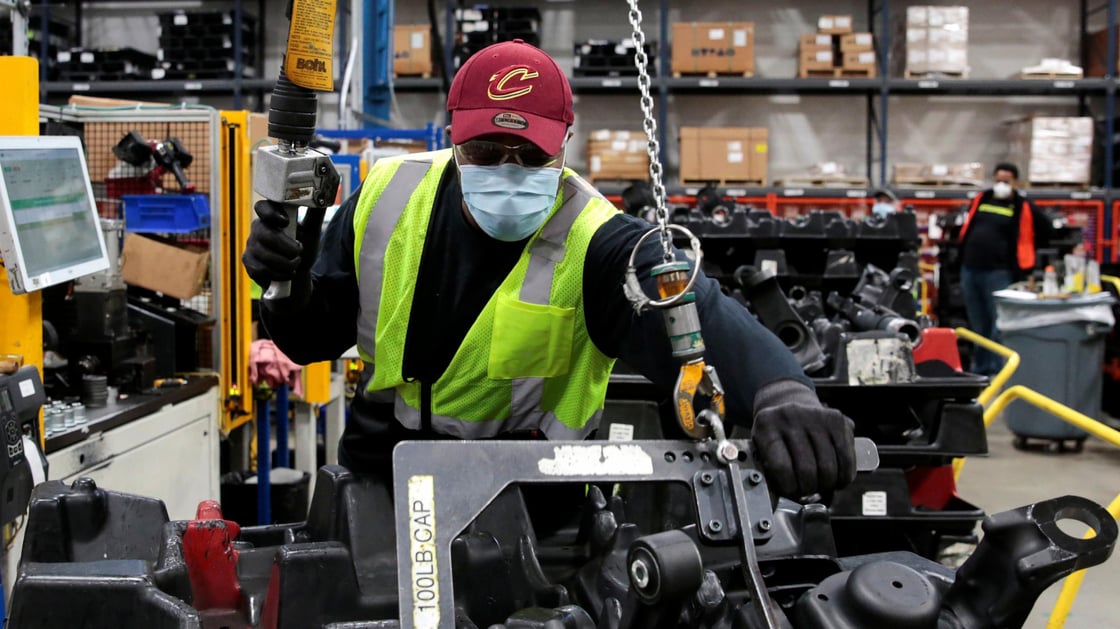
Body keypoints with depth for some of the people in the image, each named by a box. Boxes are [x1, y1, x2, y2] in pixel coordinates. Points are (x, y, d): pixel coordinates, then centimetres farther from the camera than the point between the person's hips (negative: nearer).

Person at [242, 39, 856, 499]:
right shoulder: (387, 198, -7)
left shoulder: (593, 243, -19)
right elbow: (316, 338, 4)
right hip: (376, 468, 2)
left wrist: (782, 393, -59)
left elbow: (697, 318, -38)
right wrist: (290, 288, -21)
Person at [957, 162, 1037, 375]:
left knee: (999, 326, -6)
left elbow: (1024, 241, -3)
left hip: (998, 273, -5)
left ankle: (999, 371, -2)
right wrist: (960, 260, 17)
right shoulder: (981, 199, 12)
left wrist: (1022, 272, -8)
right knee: (978, 324, 14)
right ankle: (980, 369, 23)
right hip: (969, 270, 5)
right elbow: (966, 229, 19)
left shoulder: (1021, 207, -1)